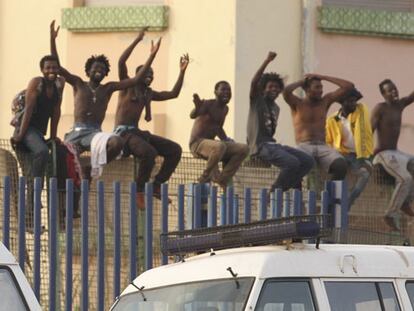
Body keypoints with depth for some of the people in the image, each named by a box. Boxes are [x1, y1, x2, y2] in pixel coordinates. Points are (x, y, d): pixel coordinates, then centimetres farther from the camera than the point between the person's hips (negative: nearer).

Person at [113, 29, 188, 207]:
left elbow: (173, 94, 27)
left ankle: (157, 186, 0)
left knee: (175, 150, -1)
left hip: (137, 132, 8)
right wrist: (137, 40, -17)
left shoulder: (149, 93, 20)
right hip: (123, 133, -8)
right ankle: (139, 191, -19)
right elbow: (121, 62, -14)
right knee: (149, 152, -34)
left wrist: (182, 71, 20)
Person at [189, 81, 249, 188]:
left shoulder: (225, 109, 14)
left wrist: (226, 139, 9)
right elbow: (193, 115, -32)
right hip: (197, 143, -9)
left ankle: (222, 180, -2)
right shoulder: (208, 104, -13)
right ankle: (205, 178, -18)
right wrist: (197, 107, -56)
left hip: (210, 143, 9)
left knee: (243, 149, -1)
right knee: (219, 146, -39)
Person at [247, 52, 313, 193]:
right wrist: (267, 61, -24)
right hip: (260, 146, -8)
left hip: (272, 144, 8)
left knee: (307, 161, -5)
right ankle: (275, 192, -10)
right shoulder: (257, 101, 1)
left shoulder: (276, 108, 23)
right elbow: (254, 82, -17)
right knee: (292, 163, -28)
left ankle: (284, 187, 0)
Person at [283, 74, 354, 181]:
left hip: (323, 147, 3)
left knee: (340, 164, -31)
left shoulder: (325, 101, 18)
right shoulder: (298, 103, 8)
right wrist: (302, 82, 5)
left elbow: (348, 86, 15)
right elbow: (286, 91, -14)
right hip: (304, 147, -3)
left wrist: (324, 78, 13)